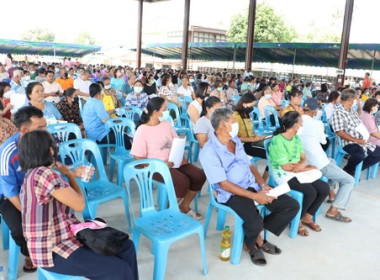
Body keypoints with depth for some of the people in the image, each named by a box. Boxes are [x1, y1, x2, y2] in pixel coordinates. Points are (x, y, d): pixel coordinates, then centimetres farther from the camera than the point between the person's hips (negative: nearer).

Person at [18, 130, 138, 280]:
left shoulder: (34, 173, 9)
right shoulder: (44, 174, -24)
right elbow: (79, 204, -15)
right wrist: (70, 174, -5)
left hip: (63, 237, 10)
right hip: (53, 251, -10)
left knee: (127, 247, 6)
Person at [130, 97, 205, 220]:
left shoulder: (166, 124, 9)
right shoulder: (142, 131, -10)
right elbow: (139, 159, -13)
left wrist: (182, 157, -5)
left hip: (174, 163, 7)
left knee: (199, 175, -11)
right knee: (182, 181, -29)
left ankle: (184, 206, 10)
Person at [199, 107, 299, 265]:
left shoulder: (236, 141, 9)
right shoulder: (209, 152, -15)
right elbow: (224, 184, -18)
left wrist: (263, 185, -3)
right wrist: (254, 196, -21)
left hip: (253, 186, 8)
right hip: (231, 193, -7)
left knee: (292, 206, -1)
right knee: (255, 222, -33)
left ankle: (257, 234, 10)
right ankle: (251, 243, 5)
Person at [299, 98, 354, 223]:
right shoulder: (317, 123, -15)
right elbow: (323, 141, 3)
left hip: (305, 162, 7)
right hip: (319, 165, -7)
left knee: (332, 161, 36)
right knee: (349, 180, 6)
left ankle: (331, 193, 38)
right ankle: (333, 211, -5)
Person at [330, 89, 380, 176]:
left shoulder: (352, 110, 15)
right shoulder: (338, 112, -13)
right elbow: (340, 132, -21)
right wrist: (357, 140, -22)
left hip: (361, 140, 10)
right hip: (348, 143, -10)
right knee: (360, 155, -37)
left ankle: (355, 170, 13)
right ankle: (346, 171, -7)